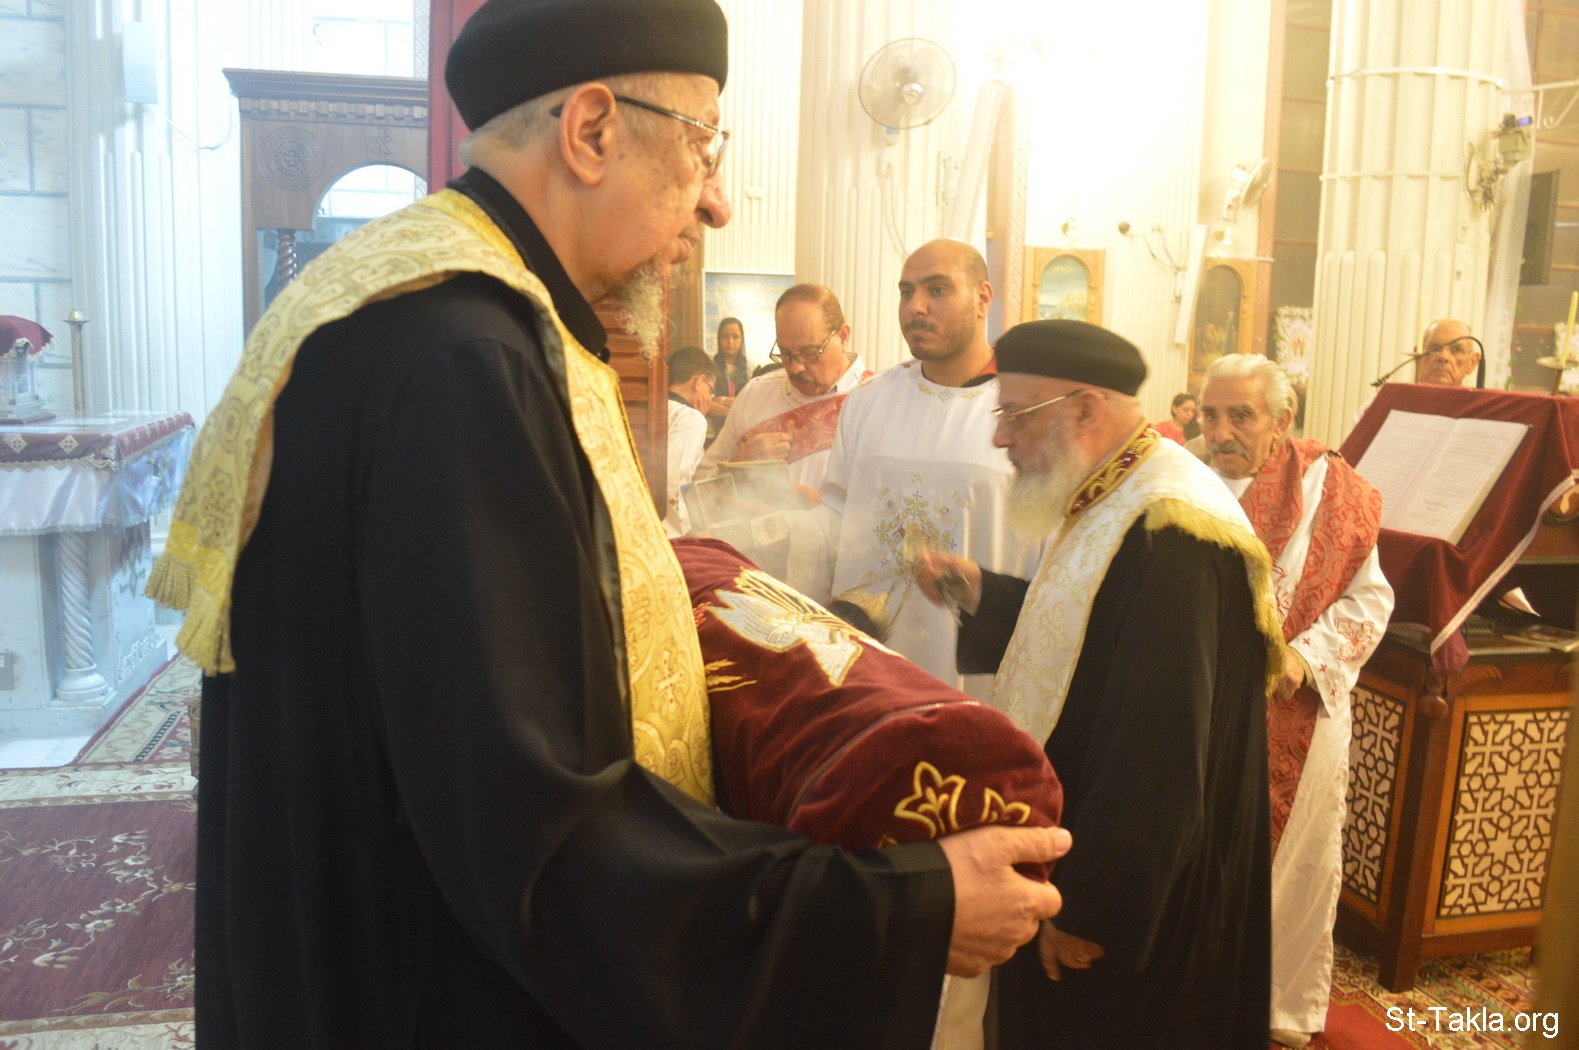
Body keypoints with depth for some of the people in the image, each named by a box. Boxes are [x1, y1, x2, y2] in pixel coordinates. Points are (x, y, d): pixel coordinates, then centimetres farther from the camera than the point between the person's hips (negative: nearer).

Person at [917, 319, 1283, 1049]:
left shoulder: (1169, 533, -27)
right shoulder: (1108, 501, 5)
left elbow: (1157, 761, -29)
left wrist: (1088, 907, -22)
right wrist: (983, 597, 3)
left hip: (1133, 893, -9)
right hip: (1076, 844, 9)